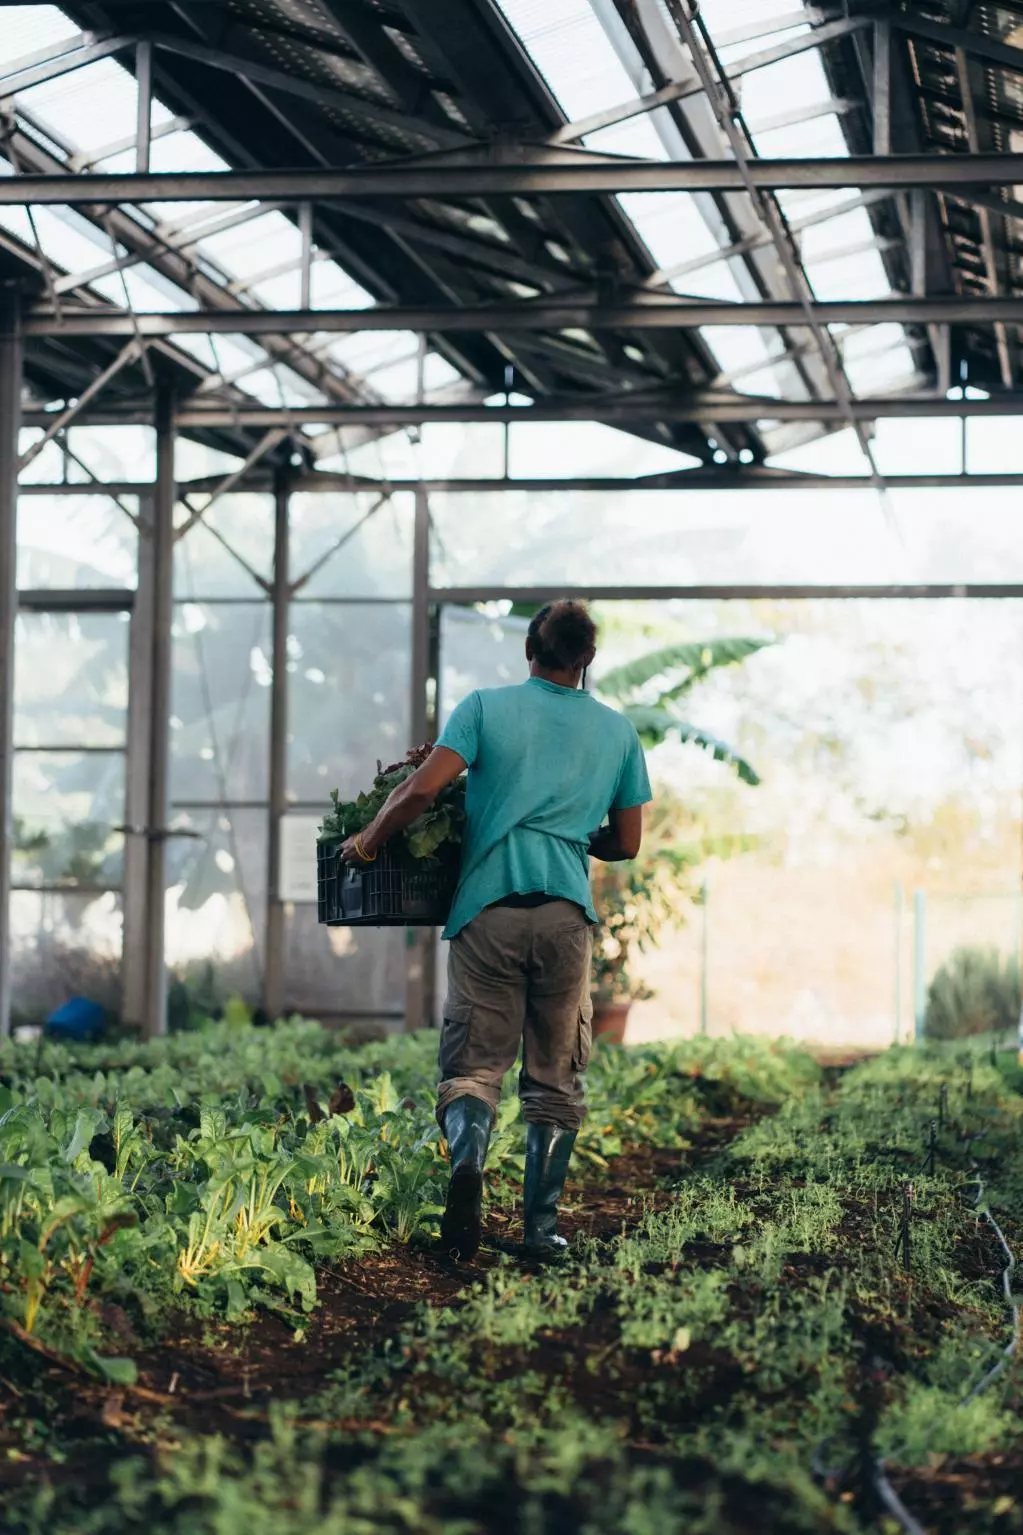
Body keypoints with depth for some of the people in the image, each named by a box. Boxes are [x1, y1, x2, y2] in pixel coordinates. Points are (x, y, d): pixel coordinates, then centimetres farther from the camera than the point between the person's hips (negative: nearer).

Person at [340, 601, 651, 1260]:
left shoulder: (486, 706, 6)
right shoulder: (617, 729, 14)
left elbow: (423, 789, -7)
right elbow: (626, 842, 16)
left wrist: (366, 844, 7)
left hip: (489, 909, -1)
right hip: (568, 915, 1)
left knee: (474, 1064, 4)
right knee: (556, 1077, 10)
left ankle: (468, 1157, -26)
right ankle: (543, 1225, 5)